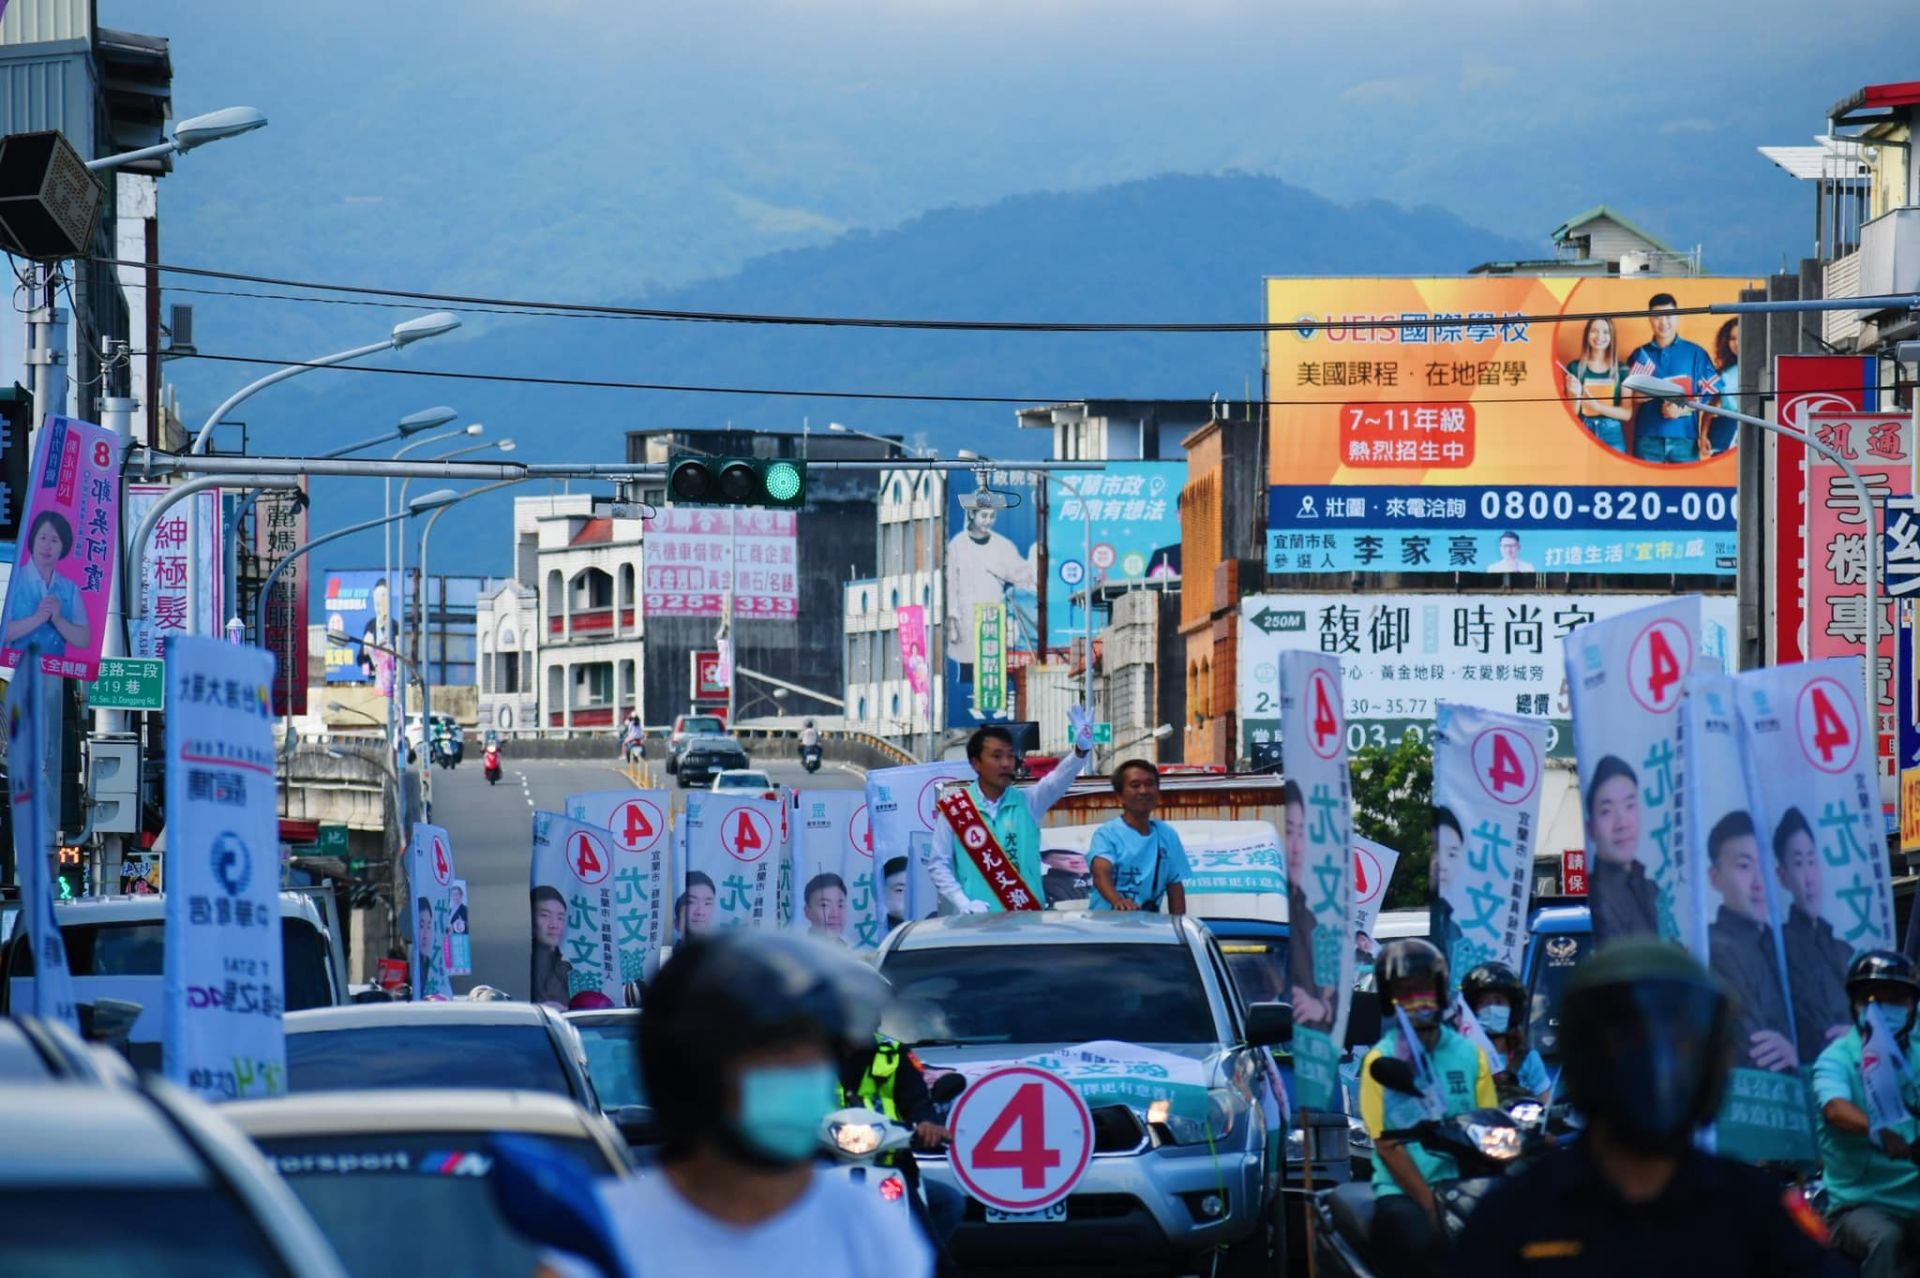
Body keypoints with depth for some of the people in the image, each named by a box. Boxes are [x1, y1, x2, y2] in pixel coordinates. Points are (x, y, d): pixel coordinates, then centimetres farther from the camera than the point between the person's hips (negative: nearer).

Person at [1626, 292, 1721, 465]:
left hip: (1685, 437, -1)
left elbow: (1710, 392, 3)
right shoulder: (1640, 356, 13)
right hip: (1647, 438, 1)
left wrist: (1682, 410, -12)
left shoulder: (1695, 354, 7)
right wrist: (1638, 397, -9)